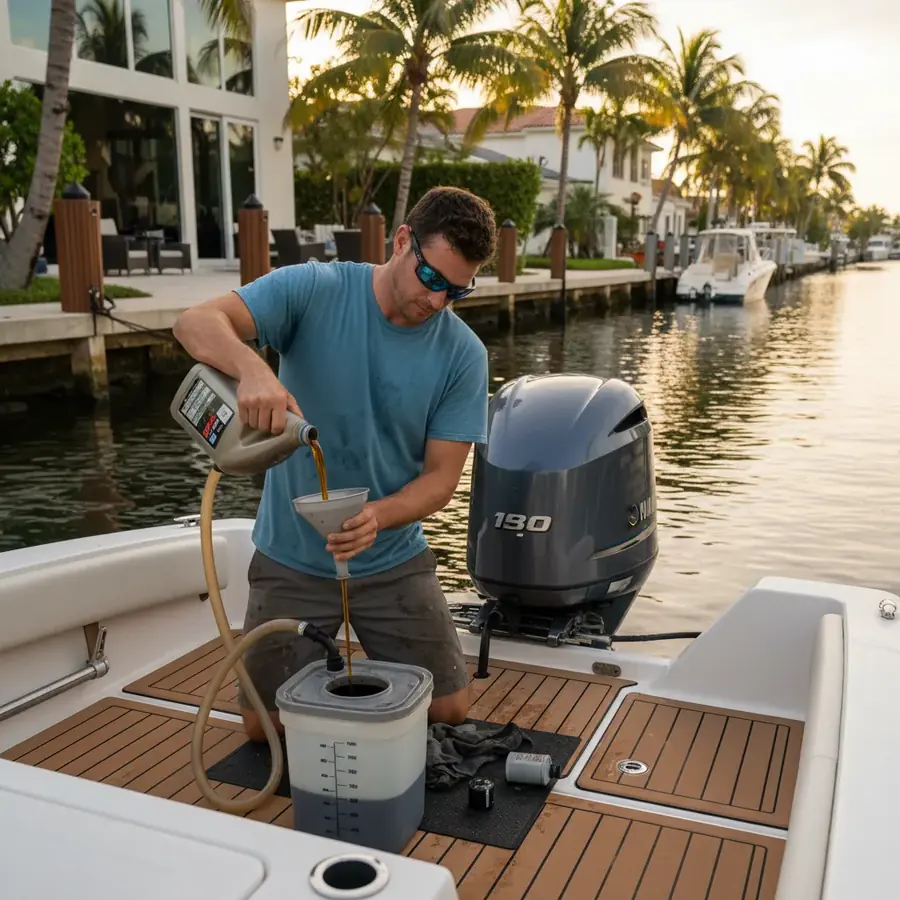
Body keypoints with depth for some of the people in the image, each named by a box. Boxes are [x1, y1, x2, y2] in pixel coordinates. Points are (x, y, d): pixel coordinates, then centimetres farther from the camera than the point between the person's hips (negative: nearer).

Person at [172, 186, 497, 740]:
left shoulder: (463, 355, -10)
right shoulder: (313, 291, -14)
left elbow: (441, 478, -11)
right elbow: (197, 324, -25)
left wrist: (377, 516, -31)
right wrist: (252, 367, -47)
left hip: (395, 562, 2)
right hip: (292, 561, -1)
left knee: (450, 712, 4)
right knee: (267, 725, 3)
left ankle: (370, 664, 34)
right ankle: (316, 661, 35)